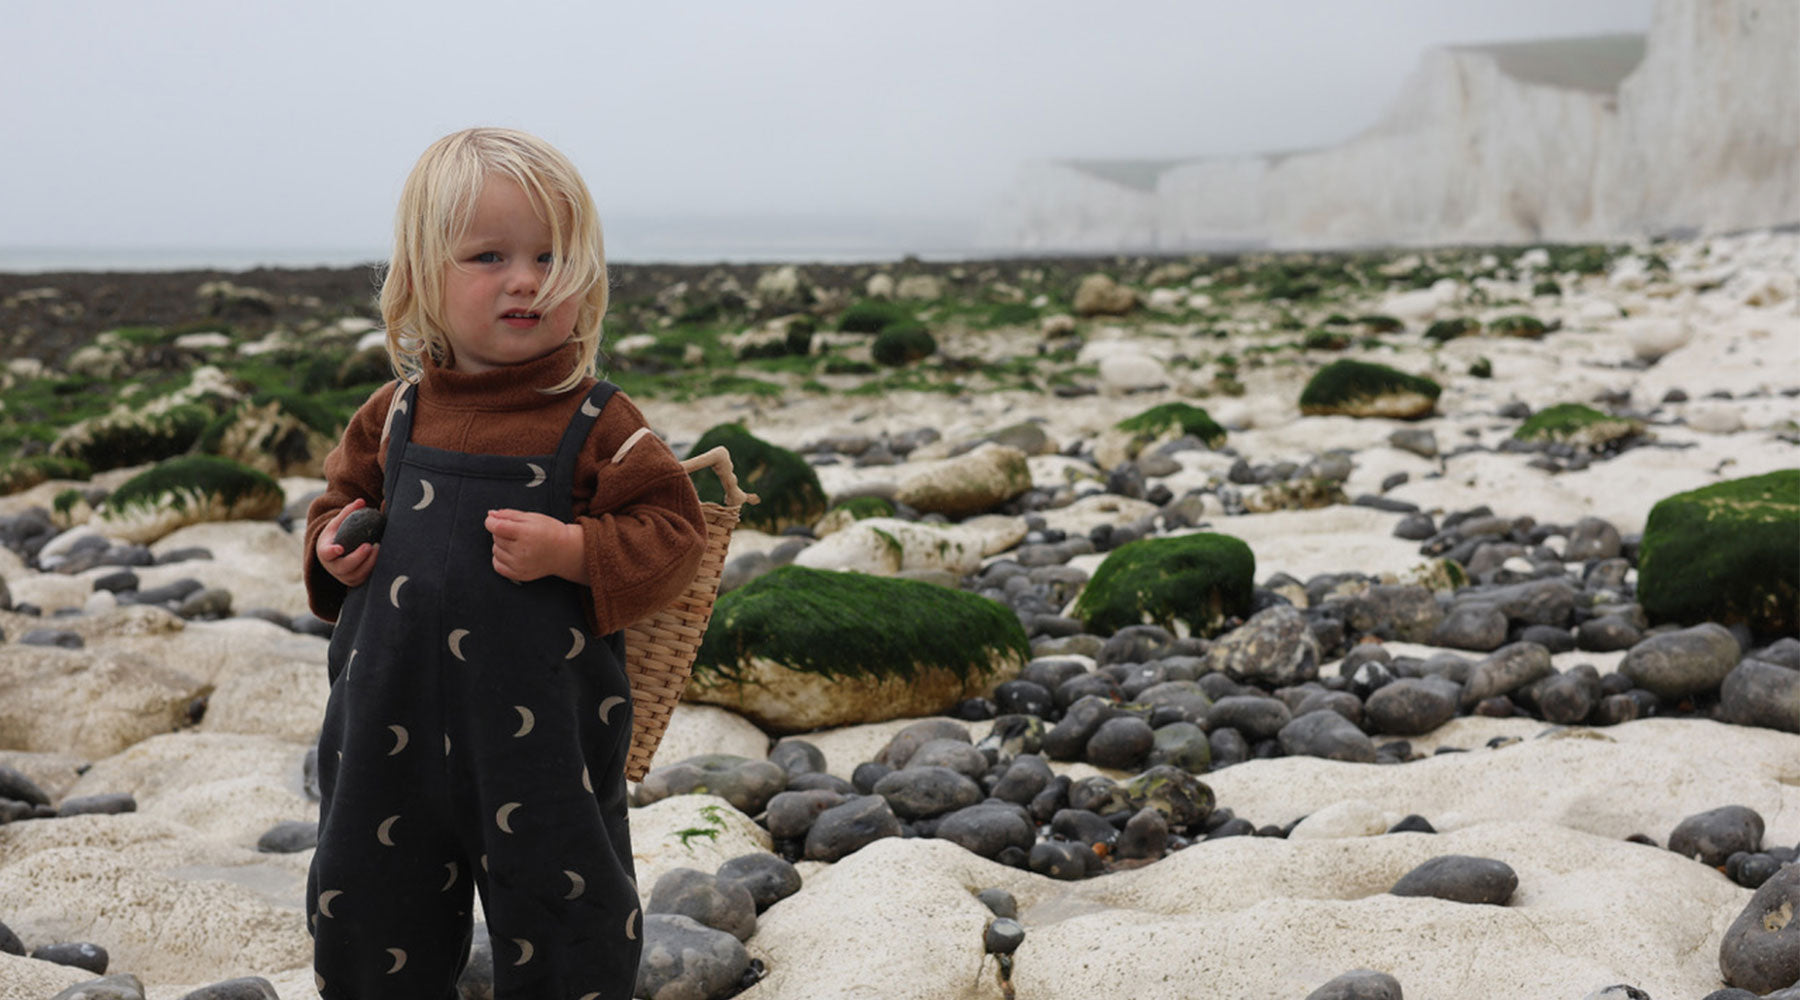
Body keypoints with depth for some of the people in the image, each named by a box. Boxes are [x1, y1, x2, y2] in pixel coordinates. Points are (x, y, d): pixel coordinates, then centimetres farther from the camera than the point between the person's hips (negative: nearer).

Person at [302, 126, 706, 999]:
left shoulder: (596, 422, -7)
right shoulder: (396, 414, 4)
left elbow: (673, 530, -9)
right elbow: (344, 493, 21)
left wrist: (571, 550, -22)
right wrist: (333, 548, 0)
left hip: (542, 725, -4)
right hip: (393, 723, 4)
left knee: (564, 929, 8)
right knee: (363, 922, 16)